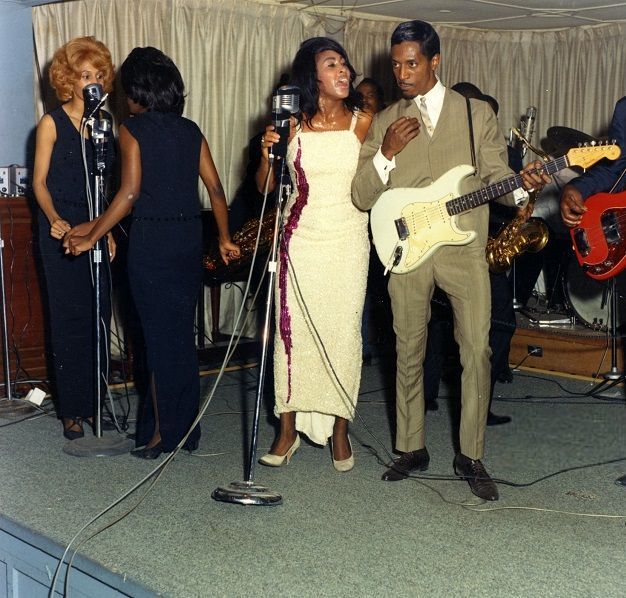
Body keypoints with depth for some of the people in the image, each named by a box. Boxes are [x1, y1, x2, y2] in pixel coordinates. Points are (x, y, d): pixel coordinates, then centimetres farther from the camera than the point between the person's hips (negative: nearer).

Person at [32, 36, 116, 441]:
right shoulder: (53, 123, 0)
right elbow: (40, 182, -3)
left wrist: (108, 230, 12)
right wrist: (54, 219, -20)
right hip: (62, 231, -4)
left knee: (99, 316, 3)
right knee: (69, 318, -3)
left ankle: (93, 404, 12)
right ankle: (72, 410, 3)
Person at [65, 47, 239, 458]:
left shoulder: (133, 130, -6)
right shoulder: (190, 131, 9)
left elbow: (129, 194, -14)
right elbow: (216, 188, 8)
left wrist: (90, 238, -8)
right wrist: (224, 238, 18)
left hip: (151, 241, -5)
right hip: (190, 239, 5)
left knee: (159, 336, 2)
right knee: (182, 333, 13)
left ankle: (163, 433, 7)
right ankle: (186, 428, 21)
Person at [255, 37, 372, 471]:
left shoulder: (363, 121, 1)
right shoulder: (292, 123, 0)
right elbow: (266, 187, 5)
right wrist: (268, 153, -12)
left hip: (348, 240, 0)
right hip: (300, 237, 0)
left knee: (343, 330, 1)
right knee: (292, 328, 1)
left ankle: (339, 429, 13)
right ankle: (289, 428, 12)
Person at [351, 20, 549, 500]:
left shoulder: (477, 113, 6)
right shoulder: (384, 122, 9)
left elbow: (495, 177, 4)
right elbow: (362, 197, 4)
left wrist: (521, 185, -18)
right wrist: (387, 153, -12)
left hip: (464, 246, -1)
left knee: (477, 352, -6)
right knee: (409, 353, 8)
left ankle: (471, 457, 6)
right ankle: (411, 449, 23)